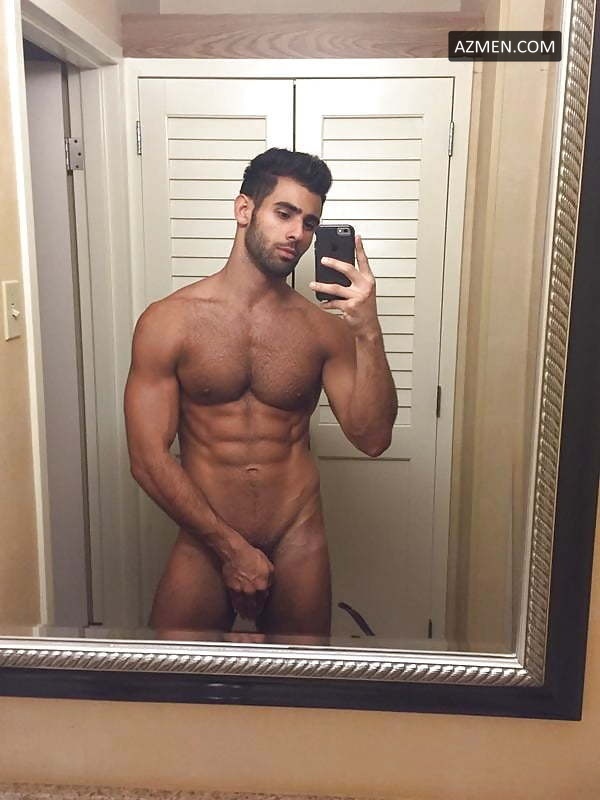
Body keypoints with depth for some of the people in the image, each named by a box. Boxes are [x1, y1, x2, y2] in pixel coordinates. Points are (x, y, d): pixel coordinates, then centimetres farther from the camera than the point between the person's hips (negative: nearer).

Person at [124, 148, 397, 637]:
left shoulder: (323, 327, -2)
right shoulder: (168, 322, -8)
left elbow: (372, 438, -8)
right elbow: (149, 458, -10)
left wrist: (368, 331, -20)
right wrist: (231, 547, -11)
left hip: (298, 549, 2)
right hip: (204, 545, -1)